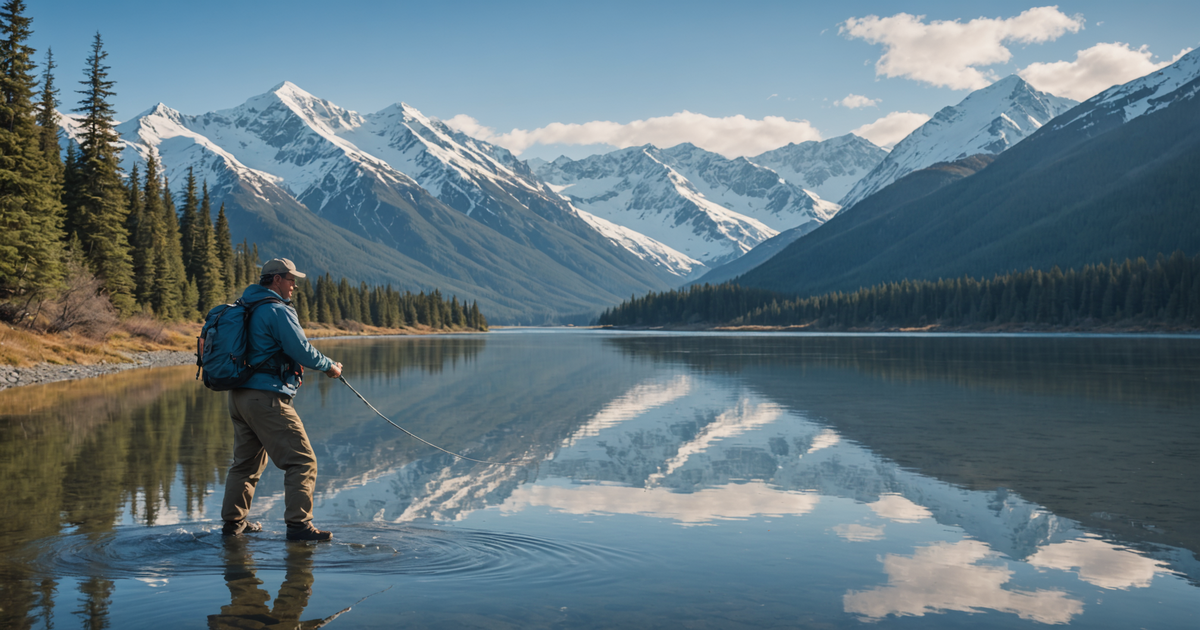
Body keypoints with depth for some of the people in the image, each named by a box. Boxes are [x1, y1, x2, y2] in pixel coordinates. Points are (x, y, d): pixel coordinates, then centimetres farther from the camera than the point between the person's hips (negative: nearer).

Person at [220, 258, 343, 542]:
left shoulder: (246, 308, 17)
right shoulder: (277, 310, -11)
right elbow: (302, 350, -15)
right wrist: (330, 366, 1)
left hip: (239, 395, 10)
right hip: (267, 396, -10)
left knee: (246, 462, 21)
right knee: (302, 460, -7)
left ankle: (234, 521, 28)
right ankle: (298, 524, -11)